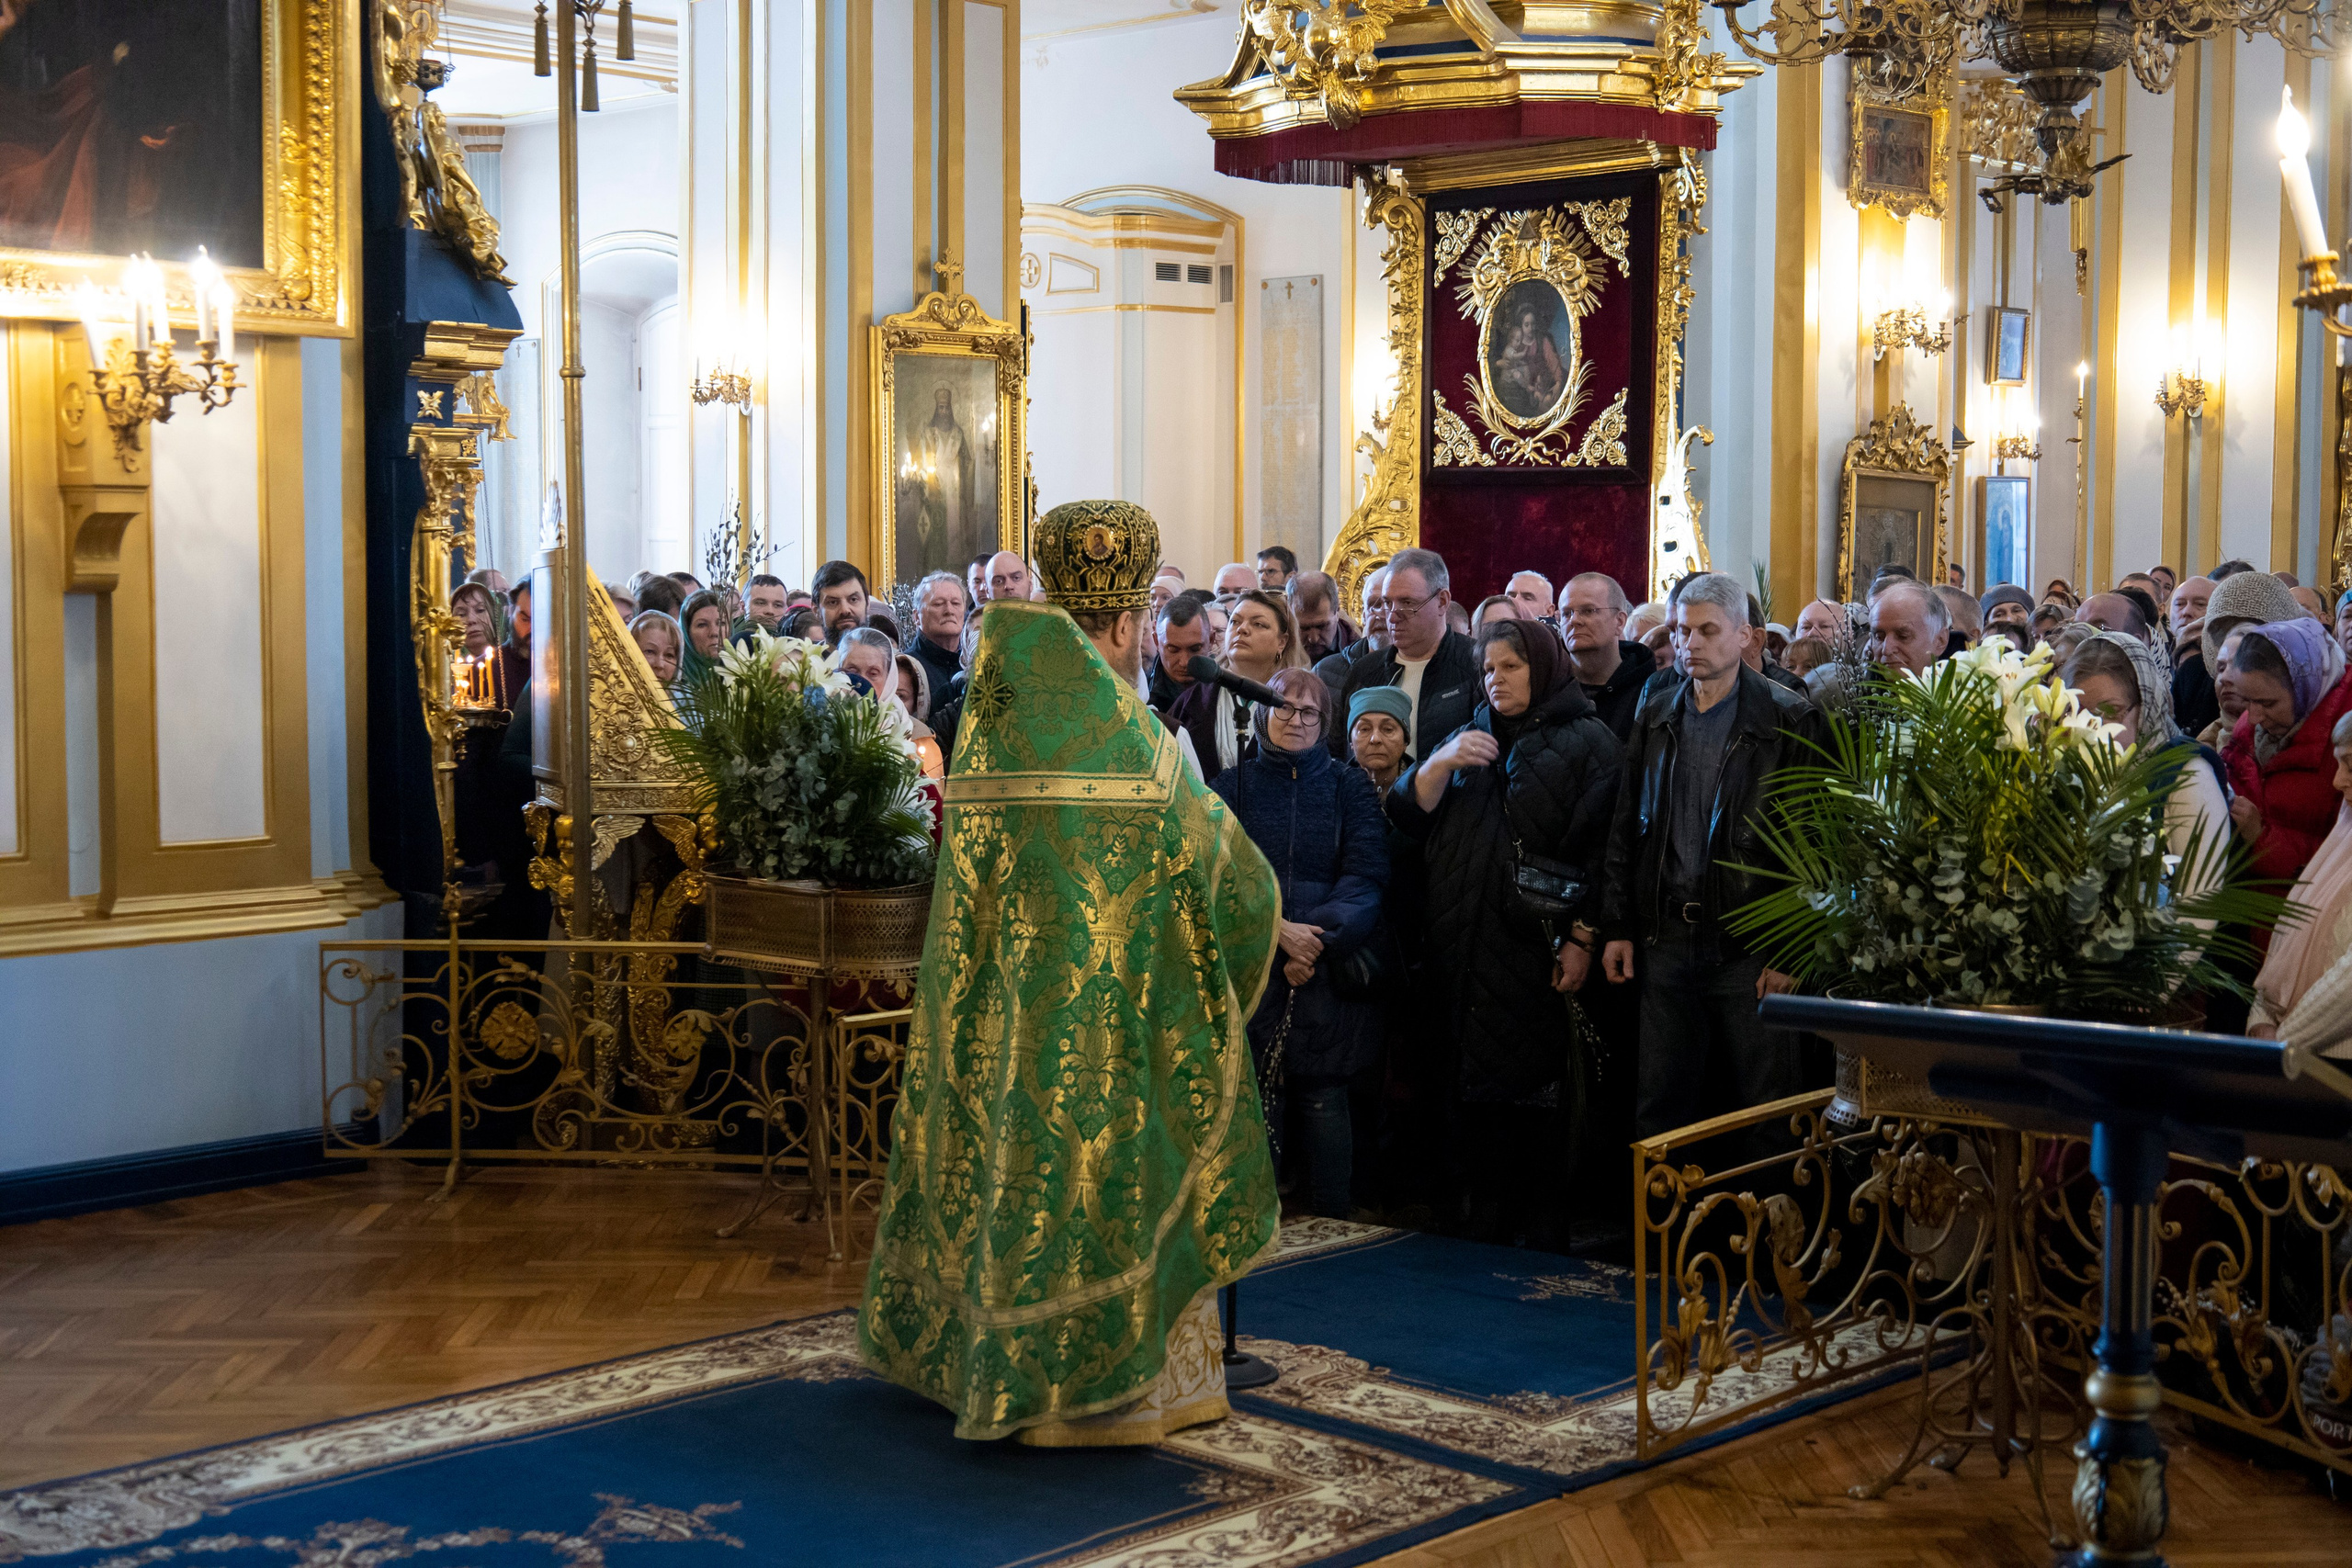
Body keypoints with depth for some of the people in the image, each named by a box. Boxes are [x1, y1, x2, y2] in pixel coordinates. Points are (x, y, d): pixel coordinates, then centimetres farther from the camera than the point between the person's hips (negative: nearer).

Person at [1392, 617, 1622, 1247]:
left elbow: (1601, 845, -6)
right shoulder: (1469, 738, 20)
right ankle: (1481, 1224, 11)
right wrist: (1439, 764, -9)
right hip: (1465, 951, 5)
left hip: (1538, 952, -5)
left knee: (1537, 1087, -4)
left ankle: (1540, 1230, 3)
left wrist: (1582, 937, -14)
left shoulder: (1587, 742, 3)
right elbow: (1407, 814, 10)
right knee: (1473, 1086, 4)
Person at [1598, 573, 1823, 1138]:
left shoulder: (1787, 720, -3)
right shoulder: (1655, 715, 11)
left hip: (1749, 943, -4)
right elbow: (1624, 830, 12)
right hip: (1666, 938, 4)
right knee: (1661, 1110, 9)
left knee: (1763, 1109, 2)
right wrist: (1618, 928, 6)